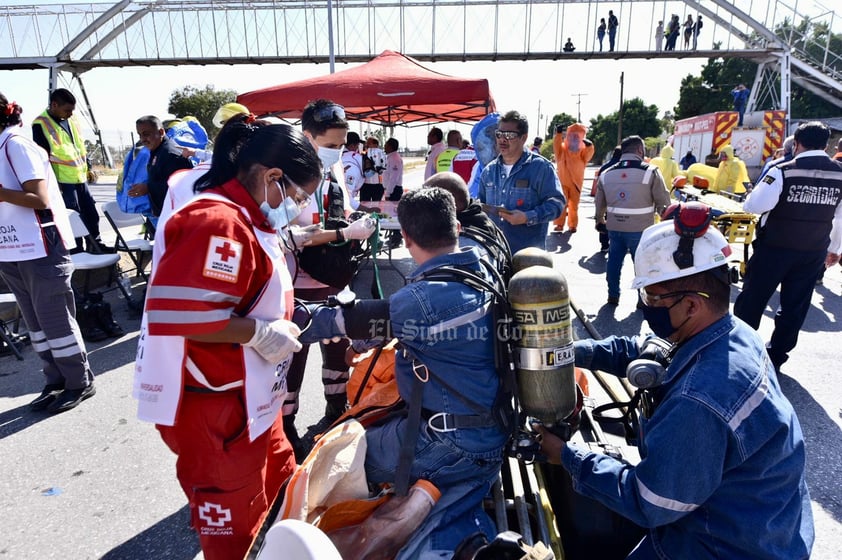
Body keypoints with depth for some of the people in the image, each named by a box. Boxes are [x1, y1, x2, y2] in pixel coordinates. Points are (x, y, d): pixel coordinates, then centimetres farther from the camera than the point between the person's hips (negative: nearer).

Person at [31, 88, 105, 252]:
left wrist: (86, 167, 19)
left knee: (91, 212, 14)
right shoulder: (41, 124, -13)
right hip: (62, 181, -7)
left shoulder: (71, 119, 9)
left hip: (80, 177, 7)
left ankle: (95, 243, 27)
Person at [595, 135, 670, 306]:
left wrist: (600, 220, 33)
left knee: (614, 260, 16)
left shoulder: (606, 174, 5)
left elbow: (599, 203, 15)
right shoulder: (650, 171, -9)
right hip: (640, 228, -4)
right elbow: (663, 201, -6)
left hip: (614, 227, 4)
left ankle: (613, 295, 25)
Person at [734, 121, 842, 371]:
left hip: (774, 248, -4)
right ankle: (776, 357, 20)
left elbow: (753, 205, -21)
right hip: (813, 252, 4)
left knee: (752, 298, 8)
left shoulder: (784, 172, -15)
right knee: (795, 306, 13)